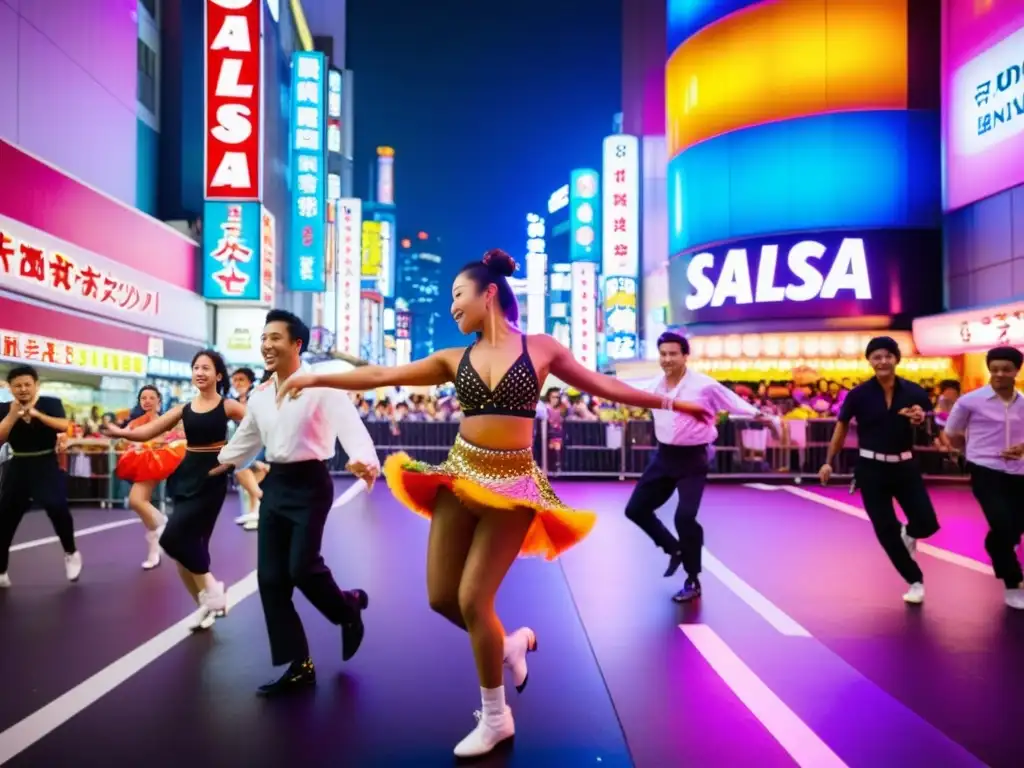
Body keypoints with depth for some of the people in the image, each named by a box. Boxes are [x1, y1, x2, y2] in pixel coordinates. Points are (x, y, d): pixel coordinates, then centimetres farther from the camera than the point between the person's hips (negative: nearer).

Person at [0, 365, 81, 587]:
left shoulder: (51, 403, -4)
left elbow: (64, 426, -20)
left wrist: (36, 413, -27)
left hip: (46, 465, -3)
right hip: (18, 467, 3)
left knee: (57, 507, -19)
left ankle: (71, 554, 8)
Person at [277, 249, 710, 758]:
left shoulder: (541, 349, -1)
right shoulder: (455, 359, 5)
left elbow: (603, 386, 7)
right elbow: (383, 377, 3)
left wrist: (668, 402, 9)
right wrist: (317, 378, -1)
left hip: (513, 484, -4)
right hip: (460, 478, 4)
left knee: (473, 599, -5)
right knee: (441, 598, 5)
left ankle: (495, 718, 18)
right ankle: (510, 643, 35)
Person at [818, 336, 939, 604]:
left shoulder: (913, 392, -5)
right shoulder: (859, 394, -9)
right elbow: (841, 427, 2)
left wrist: (920, 419, -18)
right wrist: (829, 462, 2)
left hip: (904, 466, 2)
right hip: (871, 468, -1)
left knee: (927, 523, -6)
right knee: (885, 529, 1)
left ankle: (908, 534, 33)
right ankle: (916, 581, 21)